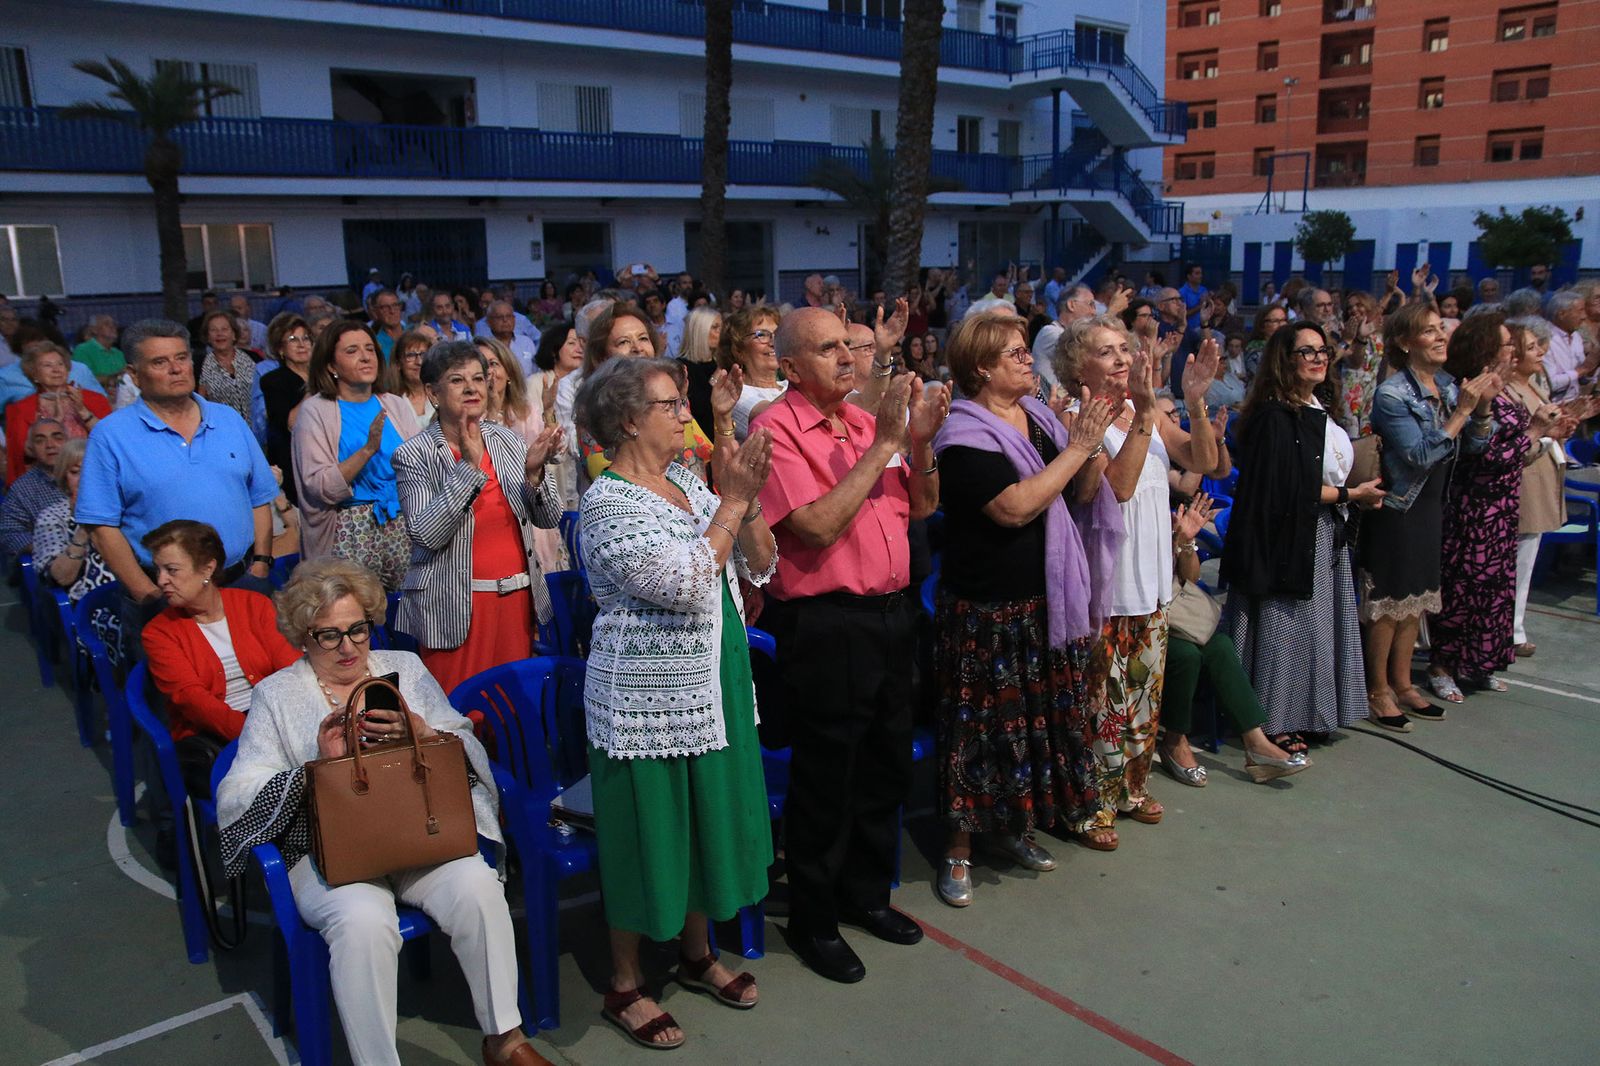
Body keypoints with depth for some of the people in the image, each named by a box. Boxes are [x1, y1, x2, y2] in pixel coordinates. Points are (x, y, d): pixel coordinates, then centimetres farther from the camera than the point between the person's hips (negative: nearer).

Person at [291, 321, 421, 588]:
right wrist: (368, 448, -20)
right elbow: (320, 488, -11)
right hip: (349, 532, -3)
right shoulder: (315, 410, 0)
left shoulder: (397, 404, 12)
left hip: (403, 526, 3)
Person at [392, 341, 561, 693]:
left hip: (517, 597, 4)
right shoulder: (414, 455, -6)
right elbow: (426, 534, -18)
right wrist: (470, 468, -23)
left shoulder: (507, 439, 6)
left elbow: (549, 519, 3)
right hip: (454, 607, -4)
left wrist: (534, 472, -16)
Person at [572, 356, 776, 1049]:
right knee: (649, 833, 5)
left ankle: (697, 954, 38)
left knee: (709, 818, 18)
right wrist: (731, 502, -22)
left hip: (714, 687, 8)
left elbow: (759, 567, 4)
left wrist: (747, 500, -11)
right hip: (647, 701, -8)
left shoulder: (690, 486, 7)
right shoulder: (608, 504, -16)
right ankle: (624, 987, 25)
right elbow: (686, 585, -26)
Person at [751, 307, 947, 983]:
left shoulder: (866, 420, 10)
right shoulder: (776, 429, -11)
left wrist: (921, 441, -6)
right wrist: (883, 444, -19)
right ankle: (814, 921, 24)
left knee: (887, 766, 18)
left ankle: (866, 893, 38)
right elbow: (817, 527, -22)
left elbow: (921, 507, 12)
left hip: (890, 613, 7)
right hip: (825, 625, -7)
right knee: (826, 780, 5)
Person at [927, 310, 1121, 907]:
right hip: (985, 608, -7)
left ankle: (1007, 827, 34)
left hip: (1046, 602, 8)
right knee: (981, 725, 1)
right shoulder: (965, 434, -14)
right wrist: (1076, 448, -19)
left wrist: (1090, 444, -10)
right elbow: (1014, 507, -26)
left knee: (1037, 716, 16)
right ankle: (959, 849, 16)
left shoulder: (1040, 417, 9)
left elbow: (1084, 494, 9)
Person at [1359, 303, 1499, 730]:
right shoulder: (1392, 395, -18)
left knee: (1416, 598, 15)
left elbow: (1474, 445, 7)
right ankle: (1378, 690, 14)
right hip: (1398, 508, -8)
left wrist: (1484, 405, -8)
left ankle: (1402, 683, 28)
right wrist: (1462, 410, -24)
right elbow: (1420, 455, -23)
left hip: (1431, 506, 8)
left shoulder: (1447, 386, 5)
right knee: (1389, 602, 1)